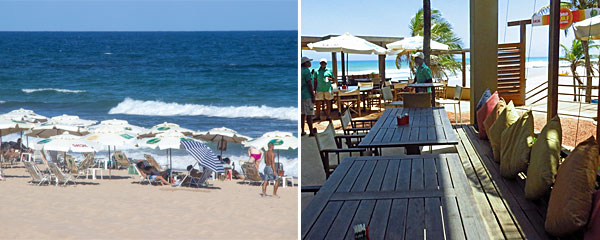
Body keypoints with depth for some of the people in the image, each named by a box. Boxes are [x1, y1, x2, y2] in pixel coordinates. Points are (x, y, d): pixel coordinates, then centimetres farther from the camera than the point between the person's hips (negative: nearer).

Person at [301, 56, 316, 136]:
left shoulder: (300, 71, 13)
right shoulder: (307, 71, -13)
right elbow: (309, 84, -17)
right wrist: (313, 96, -15)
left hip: (301, 95, 8)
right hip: (307, 96, -8)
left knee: (302, 114, 10)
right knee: (309, 114, -6)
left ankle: (303, 131, 11)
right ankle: (311, 132, -5)